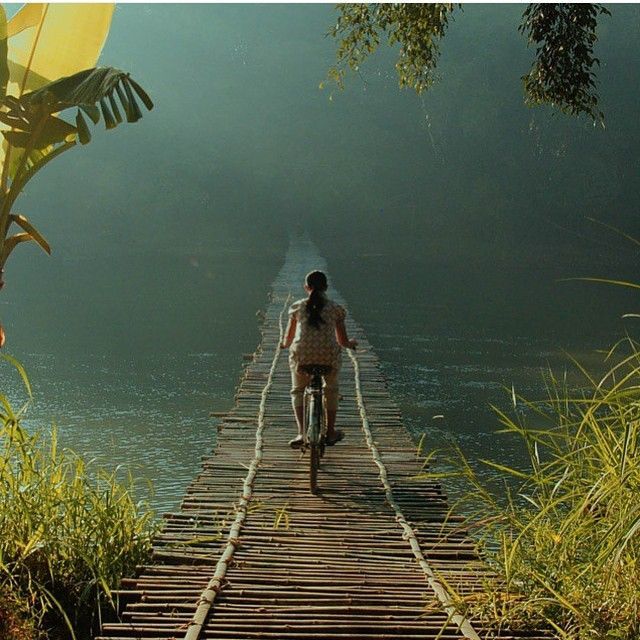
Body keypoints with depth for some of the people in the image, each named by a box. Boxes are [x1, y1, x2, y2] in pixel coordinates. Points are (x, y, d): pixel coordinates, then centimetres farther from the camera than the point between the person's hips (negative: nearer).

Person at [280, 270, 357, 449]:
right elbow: (342, 340, 14)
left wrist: (285, 344, 42)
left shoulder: (297, 307, 10)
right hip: (328, 355, 0)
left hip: (302, 355, 0)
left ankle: (301, 432, 2)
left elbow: (288, 337, 19)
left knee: (298, 391, 22)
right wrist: (350, 344, 38)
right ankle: (330, 432, 33)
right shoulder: (335, 309, 9)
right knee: (331, 390, 28)